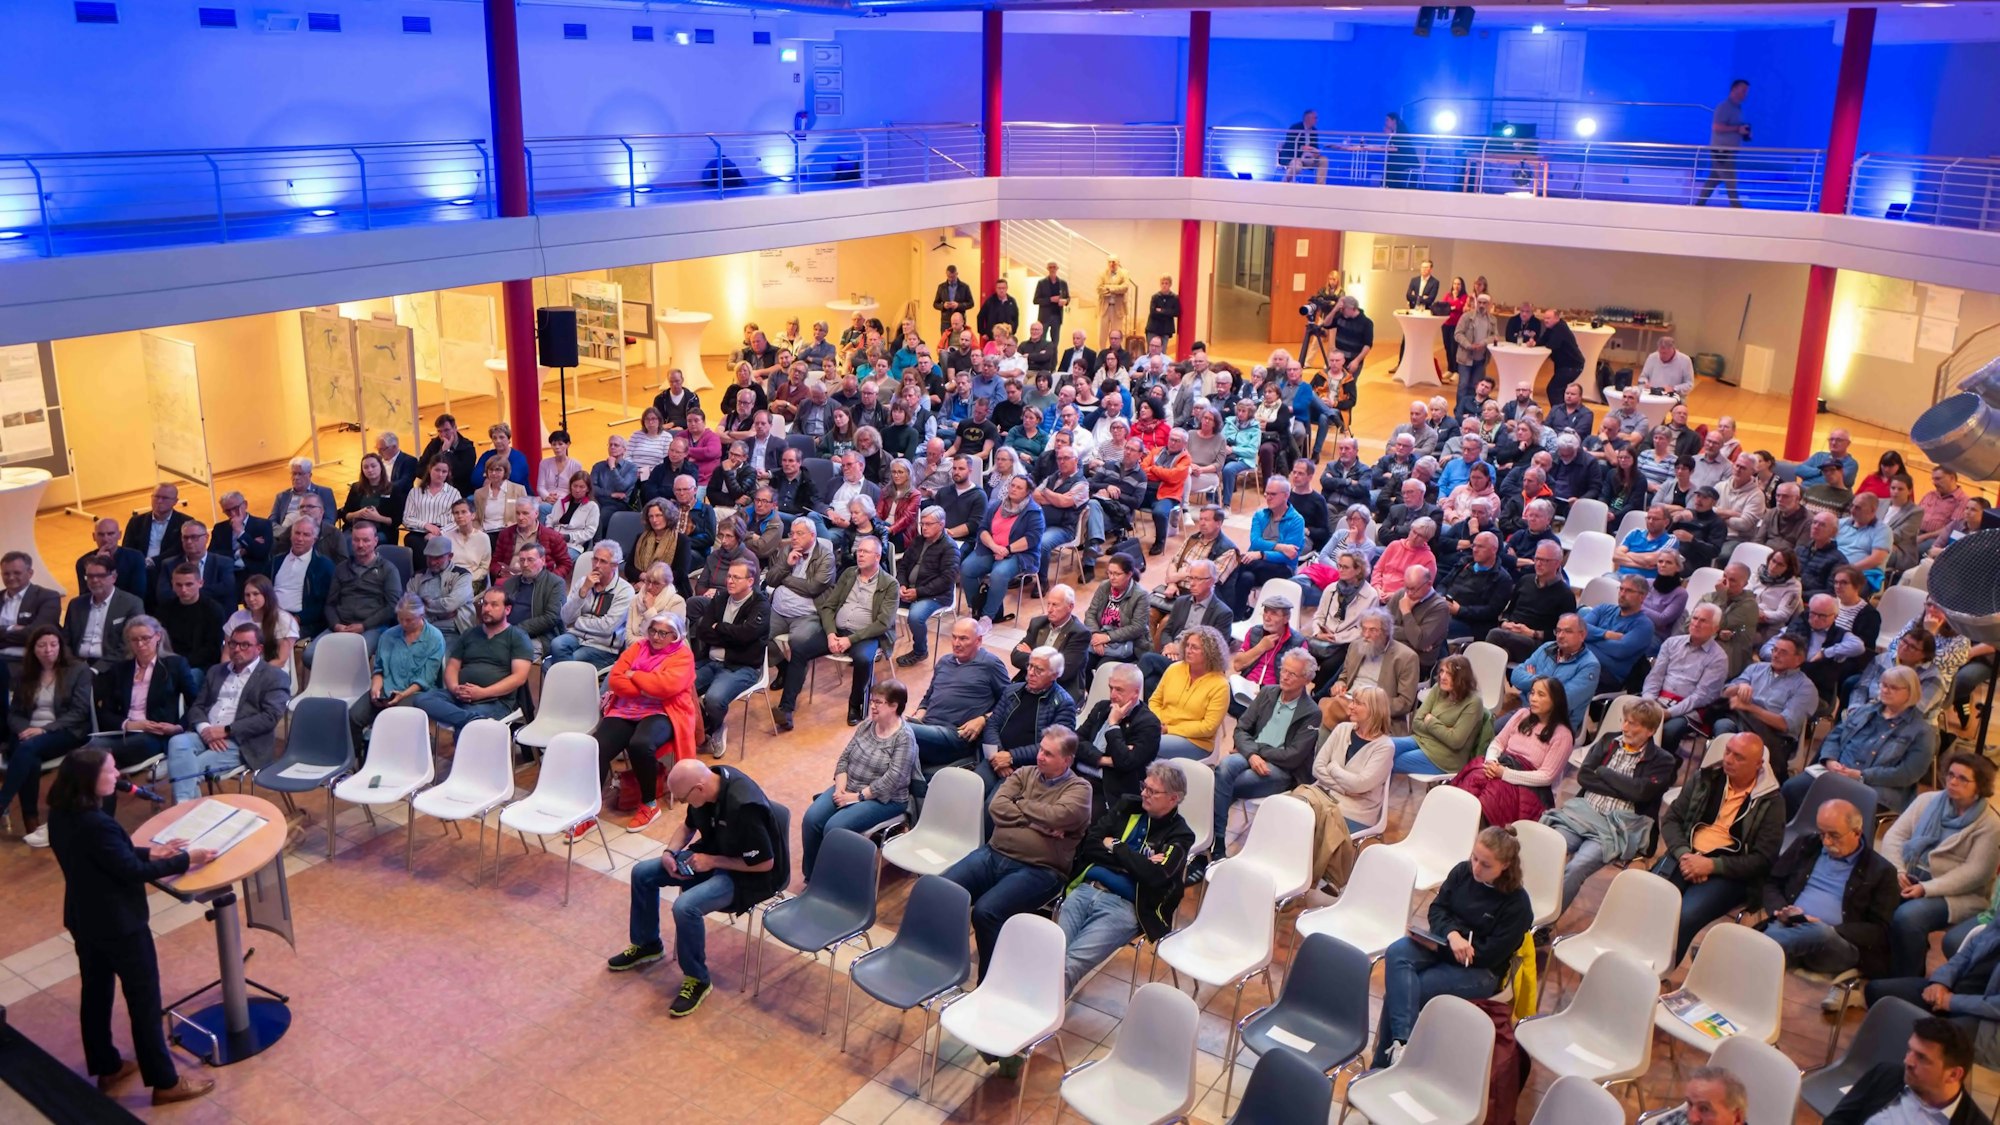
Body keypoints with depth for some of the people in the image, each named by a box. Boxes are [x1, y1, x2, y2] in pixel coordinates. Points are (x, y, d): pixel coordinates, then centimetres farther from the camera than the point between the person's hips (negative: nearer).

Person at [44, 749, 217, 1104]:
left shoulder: (61, 815, -3)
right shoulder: (96, 824, -31)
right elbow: (132, 872, -23)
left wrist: (149, 851, 6)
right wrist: (185, 860, -16)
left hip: (83, 919, 9)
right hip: (118, 924, -9)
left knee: (95, 992, 22)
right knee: (144, 999, 4)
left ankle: (106, 1068, 40)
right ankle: (165, 1082, 15)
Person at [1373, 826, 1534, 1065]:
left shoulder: (1517, 904, -13)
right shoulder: (1463, 872, 2)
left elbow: (1490, 954, -16)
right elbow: (1437, 909, 5)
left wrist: (1439, 948, -18)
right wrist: (1452, 934, -18)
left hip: (1480, 971, -5)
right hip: (1443, 943, 5)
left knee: (1398, 990, -24)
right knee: (1397, 953, -29)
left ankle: (1385, 1062, -14)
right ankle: (1403, 1040, -41)